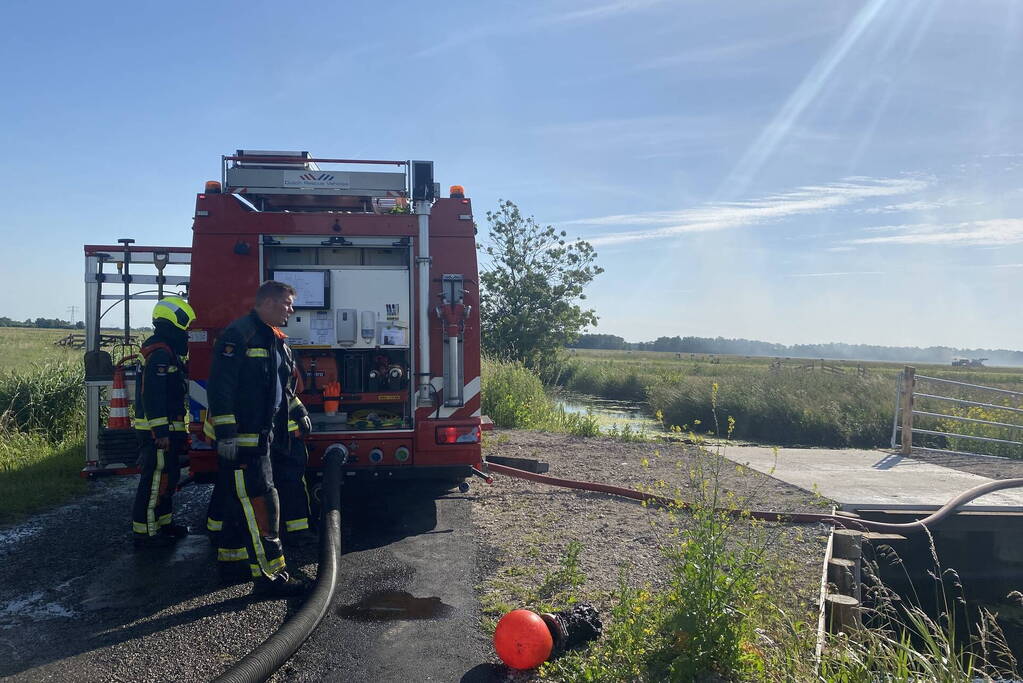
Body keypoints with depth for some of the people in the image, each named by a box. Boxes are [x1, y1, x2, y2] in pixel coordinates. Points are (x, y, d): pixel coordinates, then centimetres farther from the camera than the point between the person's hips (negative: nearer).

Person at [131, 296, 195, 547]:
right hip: (158, 431, -11)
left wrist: (176, 431, 25)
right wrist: (161, 432, -25)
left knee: (167, 477, 18)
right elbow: (152, 396, -24)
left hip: (164, 430, 11)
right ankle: (144, 531, 2)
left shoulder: (167, 351, 16)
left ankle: (164, 523, 29)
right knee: (155, 481, -5)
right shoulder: (160, 353, -18)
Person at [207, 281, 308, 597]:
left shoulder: (273, 340, 16)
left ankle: (230, 560, 31)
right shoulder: (239, 334, -15)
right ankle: (269, 575, -5)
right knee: (261, 504, -10)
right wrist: (226, 434, -24)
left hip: (259, 437, 10)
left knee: (241, 502, 18)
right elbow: (220, 385, -21)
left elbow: (282, 386, 27)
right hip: (239, 438, -10)